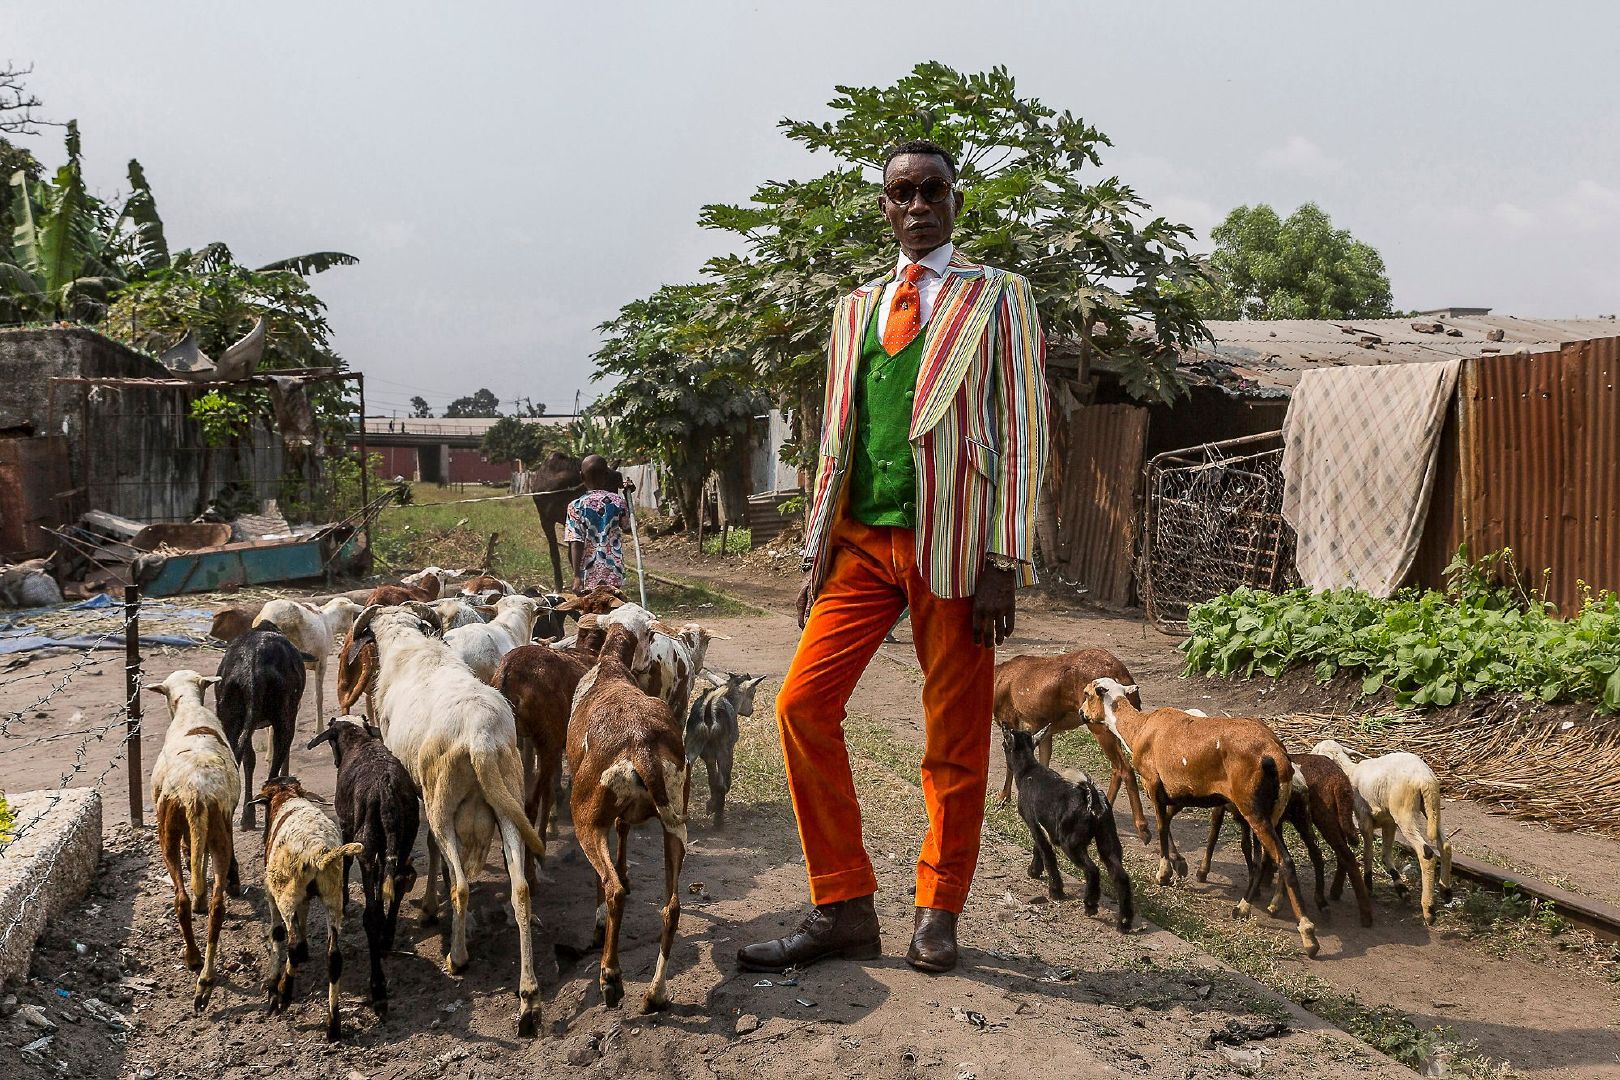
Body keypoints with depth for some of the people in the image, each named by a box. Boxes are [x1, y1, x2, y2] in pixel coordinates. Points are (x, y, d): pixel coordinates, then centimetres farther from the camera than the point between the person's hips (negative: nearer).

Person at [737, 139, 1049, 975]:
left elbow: (1021, 435, -2)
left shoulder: (997, 298, 4)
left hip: (952, 542, -4)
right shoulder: (856, 309, 17)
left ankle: (936, 913, 20)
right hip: (862, 538, 4)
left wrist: (1004, 562, -10)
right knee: (802, 704, -5)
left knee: (954, 740, 3)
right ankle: (843, 909, 6)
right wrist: (816, 551, 10)